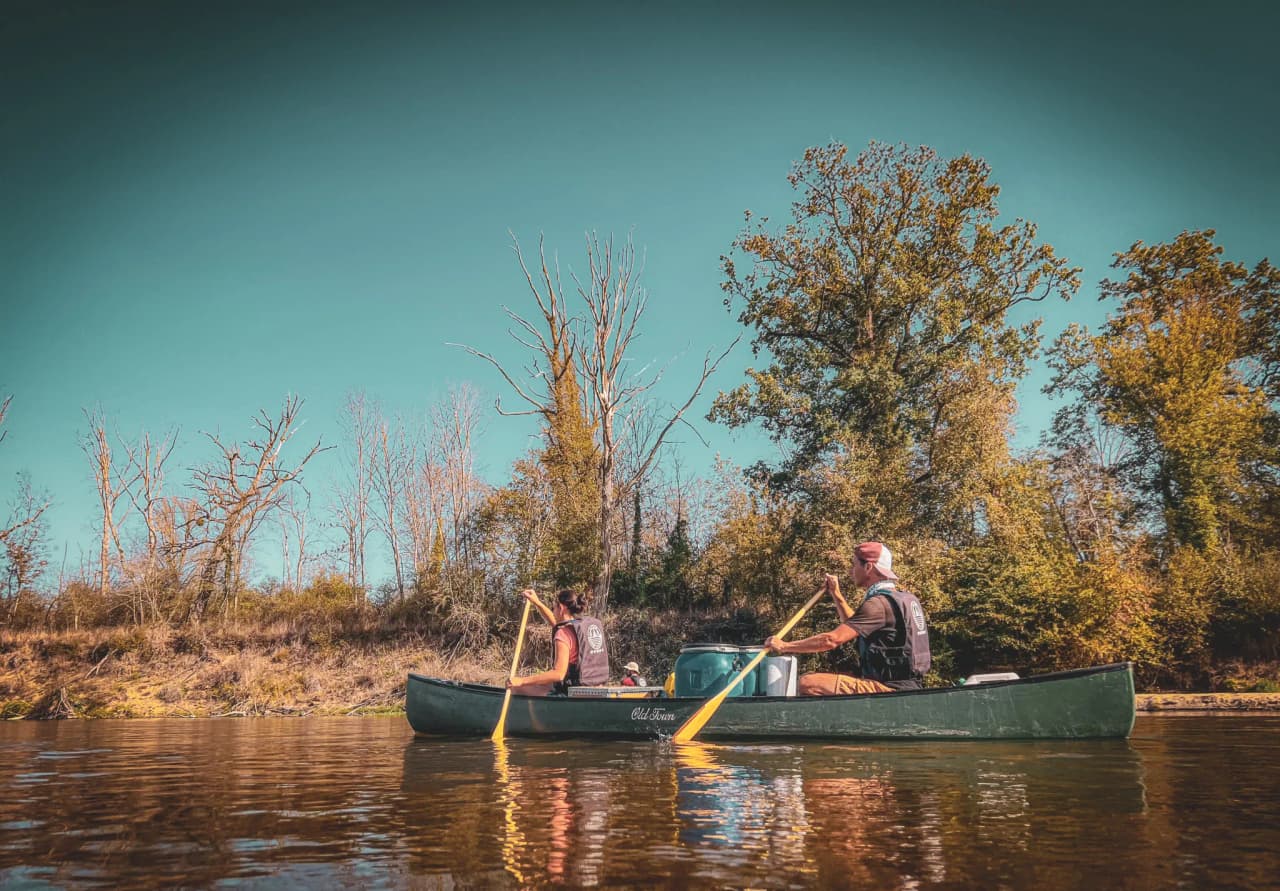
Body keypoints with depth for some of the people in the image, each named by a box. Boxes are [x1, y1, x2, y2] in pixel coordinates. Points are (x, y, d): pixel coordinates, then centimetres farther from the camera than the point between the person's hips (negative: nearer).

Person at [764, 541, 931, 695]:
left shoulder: (879, 603, -16)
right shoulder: (905, 598, 14)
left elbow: (832, 639, -21)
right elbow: (854, 629, 26)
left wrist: (784, 646, -12)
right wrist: (837, 595, 22)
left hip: (890, 690, -10)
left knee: (807, 684, -17)